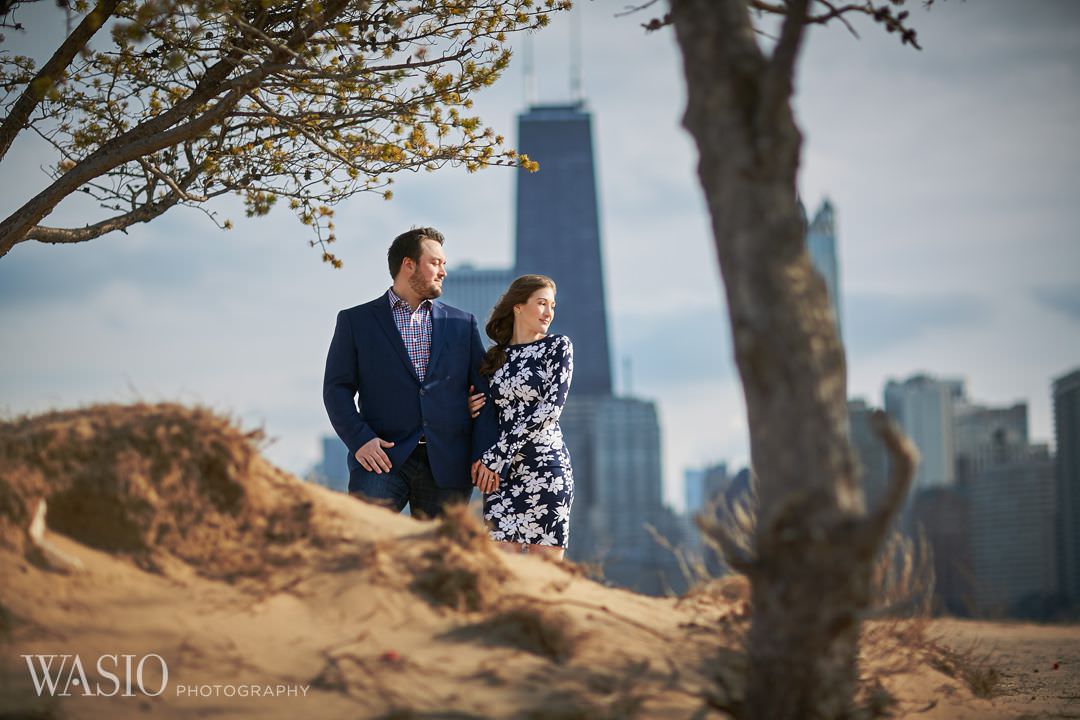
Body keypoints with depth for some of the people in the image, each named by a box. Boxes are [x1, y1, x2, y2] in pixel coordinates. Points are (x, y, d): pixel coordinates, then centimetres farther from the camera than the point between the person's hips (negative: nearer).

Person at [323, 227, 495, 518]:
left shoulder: (462, 324, 16)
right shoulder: (355, 321, 9)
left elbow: (485, 391, 13)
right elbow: (337, 388, 5)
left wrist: (482, 456, -2)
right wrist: (359, 439, -11)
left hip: (447, 466, 3)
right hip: (383, 459, -2)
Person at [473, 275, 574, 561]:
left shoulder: (558, 347, 3)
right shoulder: (496, 357, 15)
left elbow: (551, 408, -8)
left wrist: (496, 456, -11)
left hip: (544, 465, -3)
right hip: (500, 474, 3)